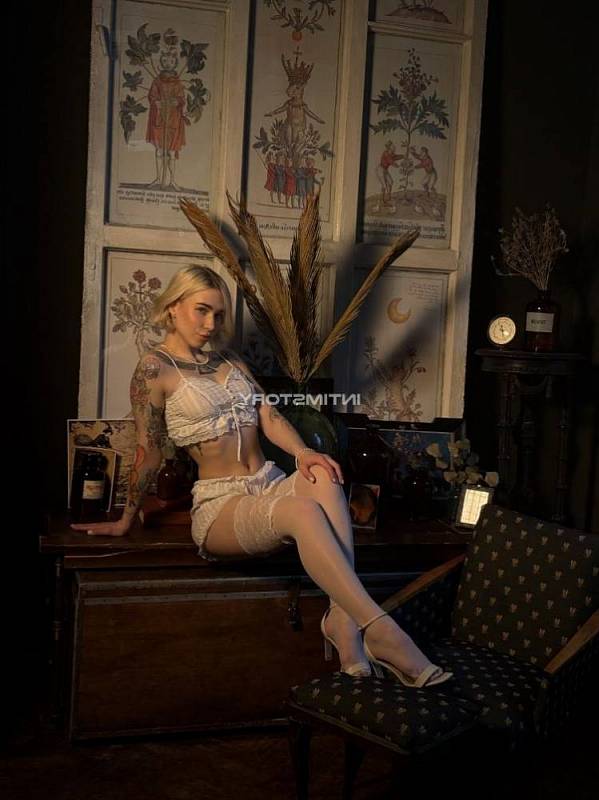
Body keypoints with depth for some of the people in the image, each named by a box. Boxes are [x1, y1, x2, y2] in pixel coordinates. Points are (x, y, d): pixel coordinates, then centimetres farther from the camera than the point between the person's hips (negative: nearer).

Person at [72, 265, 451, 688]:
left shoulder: (233, 363, 19)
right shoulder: (156, 369, -1)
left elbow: (269, 416, 6)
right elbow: (149, 452, 1)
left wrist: (303, 453, -13)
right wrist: (126, 522, 5)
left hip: (272, 484, 6)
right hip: (220, 504, -5)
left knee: (325, 477, -30)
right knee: (303, 510, -36)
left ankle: (343, 618, -39)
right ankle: (379, 630, -44)